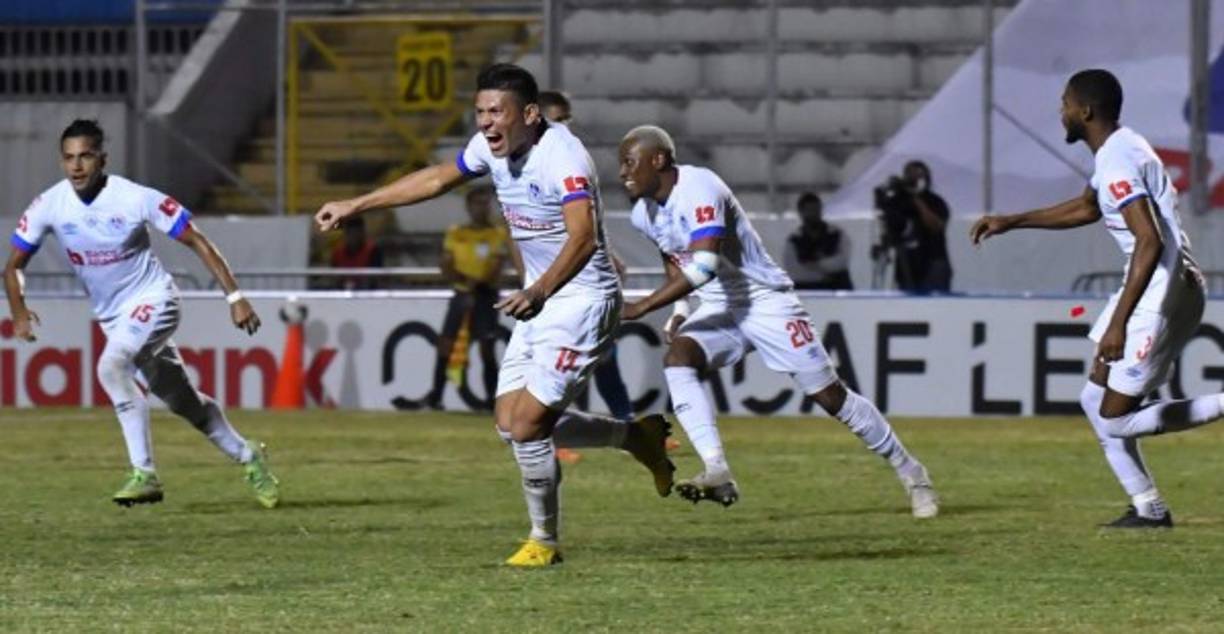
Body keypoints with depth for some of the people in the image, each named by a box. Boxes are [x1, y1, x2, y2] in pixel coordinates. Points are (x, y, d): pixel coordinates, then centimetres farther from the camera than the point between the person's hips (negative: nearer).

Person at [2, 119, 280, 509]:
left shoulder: (136, 199, -21)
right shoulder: (49, 206, -11)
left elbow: (197, 242, -13)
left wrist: (234, 297, -17)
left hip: (153, 300, -5)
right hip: (111, 316, 5)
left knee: (111, 366, -30)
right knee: (182, 401, 13)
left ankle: (144, 474, -26)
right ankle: (246, 456, 34)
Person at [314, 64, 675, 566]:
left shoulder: (563, 157, -26)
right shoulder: (492, 146, 1)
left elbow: (584, 238, -39)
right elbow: (436, 179, 19)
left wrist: (539, 292, -55)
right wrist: (355, 206, 19)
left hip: (582, 300, -9)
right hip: (540, 299, 9)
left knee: (527, 425, -13)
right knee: (511, 423, 9)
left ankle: (544, 541, 8)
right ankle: (638, 437, 26)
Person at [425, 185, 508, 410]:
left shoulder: (499, 235, -1)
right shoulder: (455, 233, 7)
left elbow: (496, 271, -9)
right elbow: (446, 267, 4)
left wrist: (477, 285, -26)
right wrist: (463, 279, -16)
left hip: (485, 296, -3)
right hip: (461, 294, 3)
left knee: (487, 349, -5)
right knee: (445, 345, 0)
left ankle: (492, 400, 0)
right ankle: (435, 395, 6)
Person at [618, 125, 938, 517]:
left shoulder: (699, 190, -25)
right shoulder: (644, 214, 1)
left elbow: (704, 266, -36)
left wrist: (640, 308, -36)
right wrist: (679, 312, 3)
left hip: (765, 303, -7)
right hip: (718, 309, 7)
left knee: (830, 395, -2)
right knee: (677, 359, -23)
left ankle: (910, 473, 15)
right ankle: (717, 473, -31)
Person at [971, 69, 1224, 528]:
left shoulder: (1117, 163, -19)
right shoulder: (1118, 150, 12)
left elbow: (1151, 242, -29)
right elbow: (1087, 207, 32)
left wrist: (1119, 322, -31)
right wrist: (1011, 222, 31)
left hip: (1163, 294, -10)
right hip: (1152, 287, 10)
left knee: (1114, 421, -6)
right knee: (1097, 400, 16)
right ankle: (1148, 508, 15)